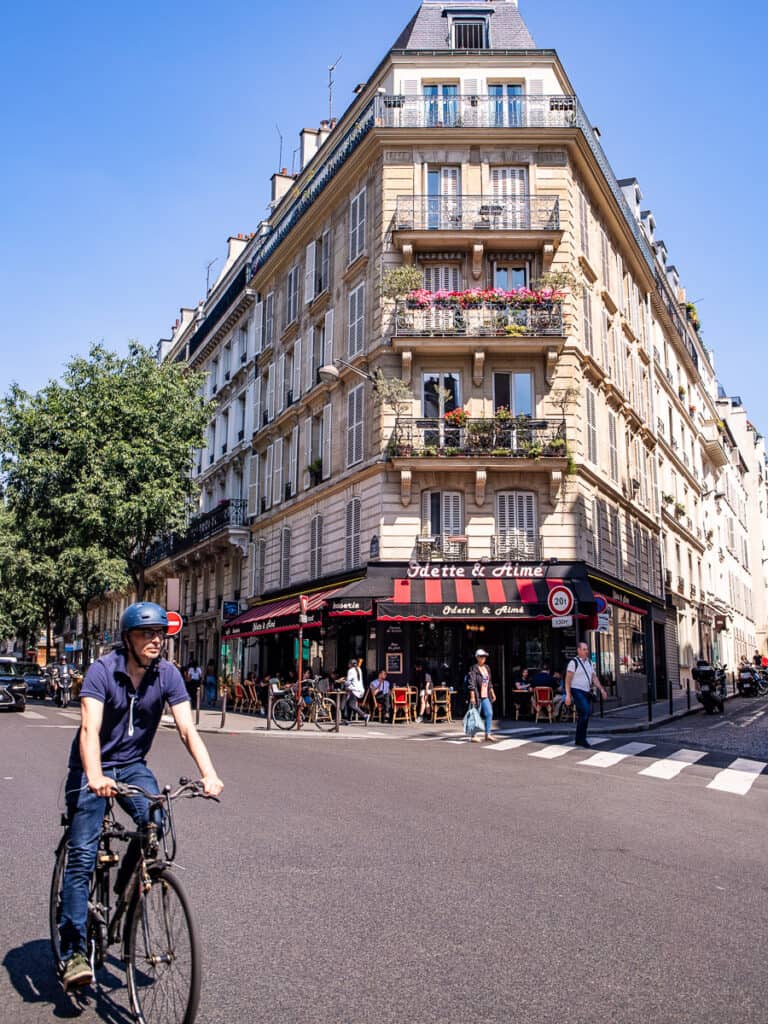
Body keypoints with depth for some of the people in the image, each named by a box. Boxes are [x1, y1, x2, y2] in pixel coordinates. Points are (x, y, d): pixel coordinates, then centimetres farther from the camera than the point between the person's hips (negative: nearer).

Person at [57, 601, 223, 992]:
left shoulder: (167, 675, -10)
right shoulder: (102, 670, -20)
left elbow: (187, 729, -16)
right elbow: (90, 728, -31)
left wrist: (209, 774, -31)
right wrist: (95, 777, -48)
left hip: (133, 764, 3)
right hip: (91, 769, -3)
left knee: (156, 822, -23)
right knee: (82, 855, -10)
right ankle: (74, 952, 1)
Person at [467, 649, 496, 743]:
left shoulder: (487, 667, 13)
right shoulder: (474, 669, -10)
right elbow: (472, 683, -14)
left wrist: (492, 693, 18)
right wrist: (472, 696, -19)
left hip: (485, 696, 7)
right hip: (477, 695, -7)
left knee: (489, 713, 1)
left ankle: (488, 734, 9)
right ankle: (474, 735, 9)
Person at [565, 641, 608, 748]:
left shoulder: (589, 662, 14)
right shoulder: (573, 662, -8)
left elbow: (594, 677, 15)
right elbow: (568, 680, -11)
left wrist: (601, 689, 2)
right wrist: (568, 695, -18)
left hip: (587, 692, 7)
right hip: (577, 691, -7)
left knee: (583, 715, 9)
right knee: (586, 711, -22)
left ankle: (579, 740, 19)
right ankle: (582, 738, -14)